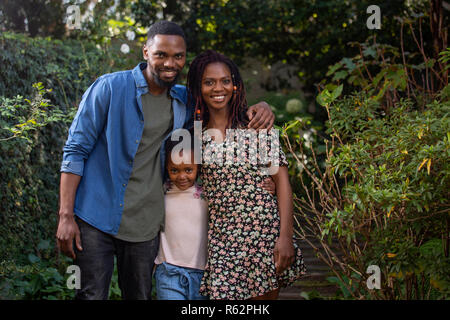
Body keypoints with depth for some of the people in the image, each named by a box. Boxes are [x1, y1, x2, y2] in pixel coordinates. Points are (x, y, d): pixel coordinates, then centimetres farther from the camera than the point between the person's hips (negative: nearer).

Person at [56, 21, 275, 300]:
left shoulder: (184, 101, 8)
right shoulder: (110, 88, -7)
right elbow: (76, 150, -5)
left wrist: (260, 107, 0)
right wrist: (66, 216, -12)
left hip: (145, 223, 5)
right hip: (98, 218, -4)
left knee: (140, 295, 11)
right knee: (92, 295, -3)